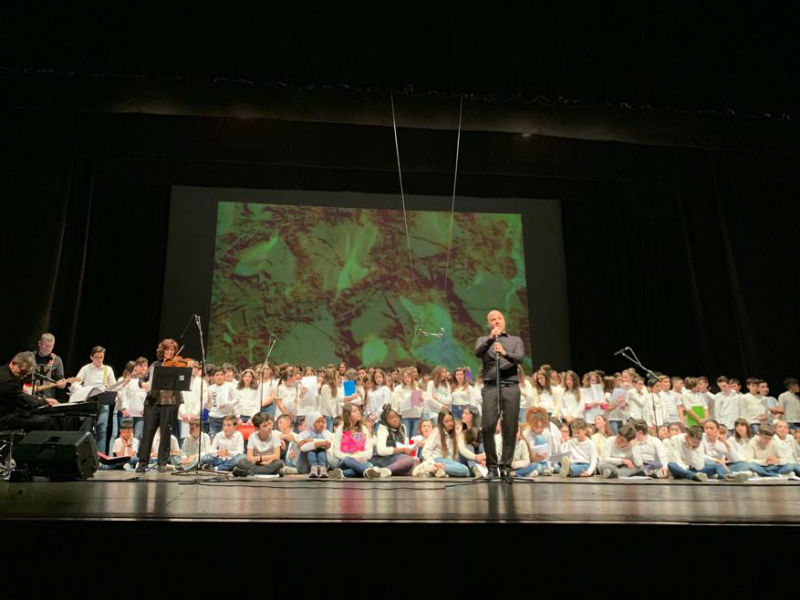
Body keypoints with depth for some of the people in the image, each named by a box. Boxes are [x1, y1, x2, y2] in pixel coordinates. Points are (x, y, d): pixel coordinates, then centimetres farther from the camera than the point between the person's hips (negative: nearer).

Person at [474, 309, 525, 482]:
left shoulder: (516, 340, 19)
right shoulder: (483, 340, 18)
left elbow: (520, 358, -1)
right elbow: (478, 353, -5)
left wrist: (505, 353, -22)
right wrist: (491, 338, -21)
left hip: (511, 387, 1)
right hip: (491, 387, -1)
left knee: (510, 428, -2)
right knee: (488, 427, -10)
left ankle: (506, 466, 8)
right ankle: (492, 466, 3)